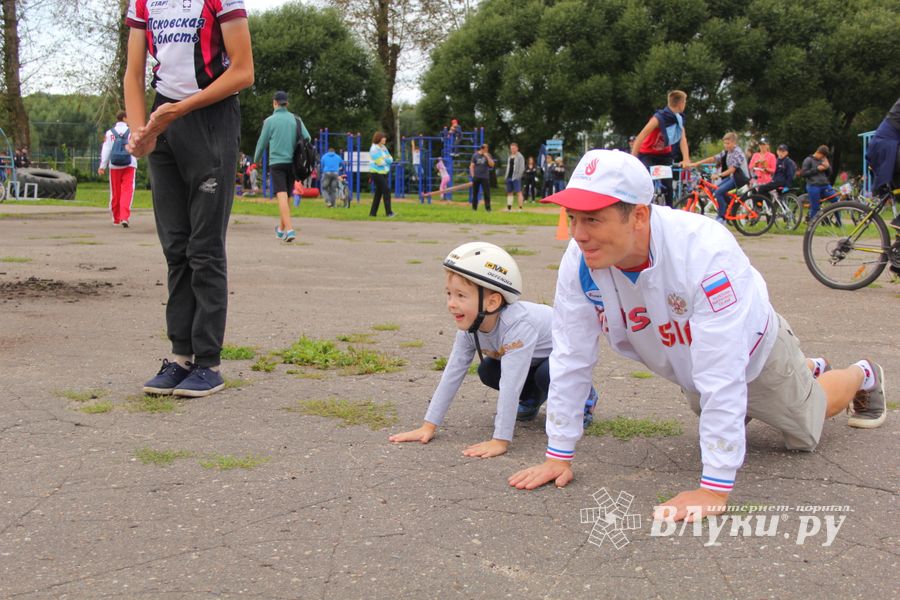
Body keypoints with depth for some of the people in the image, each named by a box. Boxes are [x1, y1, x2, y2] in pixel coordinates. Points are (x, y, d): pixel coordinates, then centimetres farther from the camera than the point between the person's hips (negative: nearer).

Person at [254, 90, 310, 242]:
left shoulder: (270, 120, 0)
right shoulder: (295, 119, 7)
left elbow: (262, 142, 5)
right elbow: (307, 138, 2)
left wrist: (256, 159, 22)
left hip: (277, 162, -4)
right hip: (292, 162, 4)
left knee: (282, 195, -11)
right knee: (286, 196, 16)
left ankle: (289, 229, -26)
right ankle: (281, 228, 28)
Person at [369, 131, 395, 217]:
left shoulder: (384, 148, 13)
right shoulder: (374, 149, -13)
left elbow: (390, 159, 6)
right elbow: (380, 162, -19)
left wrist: (384, 159, -14)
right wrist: (387, 160, -1)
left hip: (384, 172, 8)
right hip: (377, 172, -8)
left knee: (379, 192, 11)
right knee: (386, 190, -13)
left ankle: (373, 213, 18)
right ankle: (389, 212, -12)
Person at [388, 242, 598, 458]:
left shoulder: (518, 324, -44)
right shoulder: (469, 326, -21)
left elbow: (510, 384, -46)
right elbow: (452, 374, -17)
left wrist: (500, 441, -46)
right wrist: (428, 426, -20)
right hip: (535, 358, 6)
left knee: (546, 375, -34)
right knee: (487, 371, -11)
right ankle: (533, 396, 17)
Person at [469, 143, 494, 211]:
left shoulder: (488, 155, 6)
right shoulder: (475, 155, 5)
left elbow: (492, 164, -6)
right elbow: (472, 166, 6)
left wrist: (487, 157, -14)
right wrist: (472, 175, -3)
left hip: (485, 177, 0)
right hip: (476, 177, 0)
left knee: (487, 193, -6)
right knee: (475, 193, 5)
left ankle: (488, 208, -2)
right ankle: (474, 207, 14)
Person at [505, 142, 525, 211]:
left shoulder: (520, 157, -4)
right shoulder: (510, 157, 18)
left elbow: (522, 168, -9)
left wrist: (518, 176, -15)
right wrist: (506, 176, 13)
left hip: (516, 178, -8)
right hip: (509, 177, 8)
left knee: (519, 192, -10)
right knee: (509, 192, 9)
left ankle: (521, 207, -12)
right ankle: (509, 207, 13)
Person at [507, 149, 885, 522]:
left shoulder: (704, 251, -45)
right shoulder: (579, 262, -31)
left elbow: (723, 375, -45)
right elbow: (570, 359, -22)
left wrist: (714, 490, -45)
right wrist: (558, 456, -20)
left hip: (752, 353, -5)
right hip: (688, 371, 5)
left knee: (804, 433, 20)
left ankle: (862, 377, 52)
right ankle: (810, 369, 59)